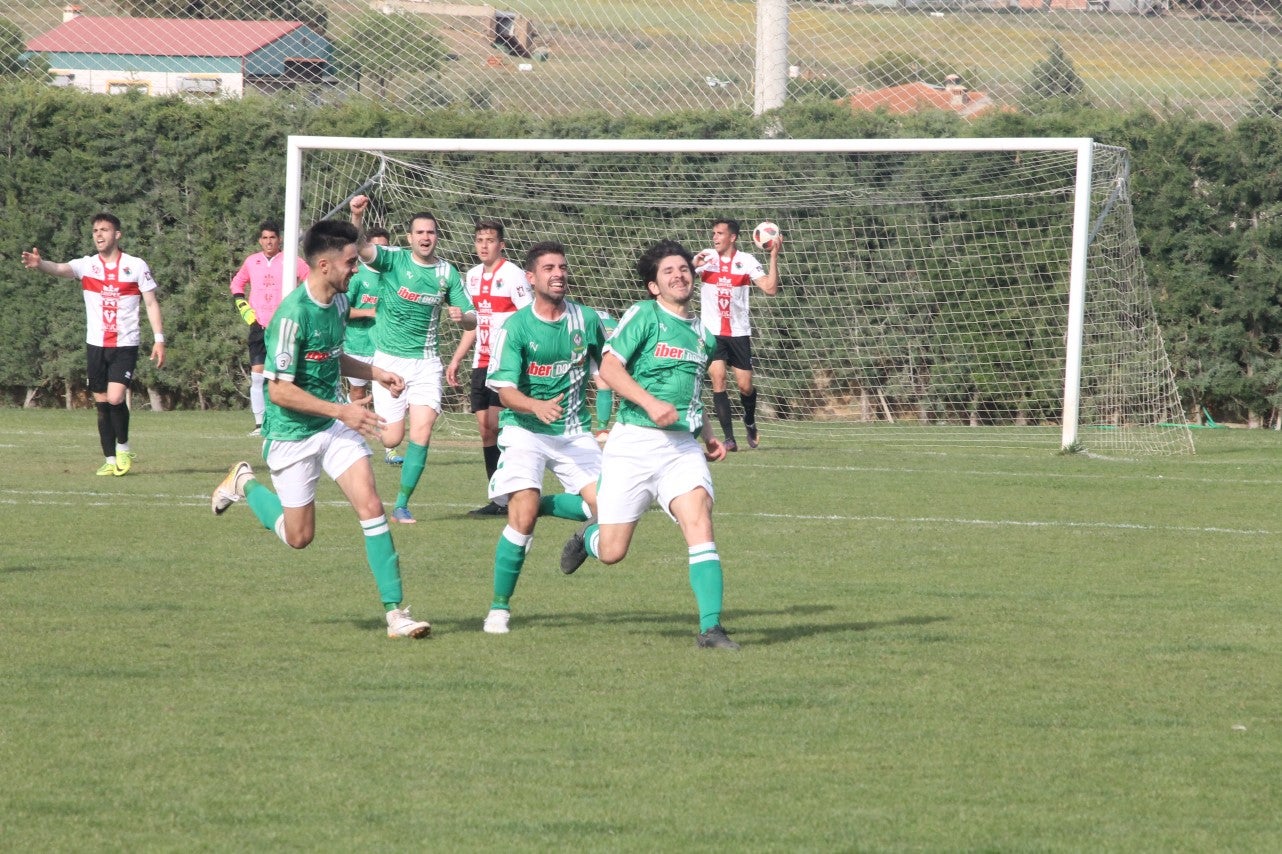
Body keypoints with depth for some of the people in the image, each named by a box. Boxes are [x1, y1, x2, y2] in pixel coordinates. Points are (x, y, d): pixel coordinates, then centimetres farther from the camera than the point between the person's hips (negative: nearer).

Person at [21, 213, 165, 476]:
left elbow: (151, 303, 2)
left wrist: (159, 339, -5)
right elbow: (60, 269, -19)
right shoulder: (87, 265, 1)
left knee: (115, 398, -18)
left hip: (126, 344, -3)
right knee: (102, 404, 5)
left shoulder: (136, 266, -2)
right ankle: (110, 461, 13)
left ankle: (123, 448, 5)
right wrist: (40, 264, -41)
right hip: (96, 345, 3)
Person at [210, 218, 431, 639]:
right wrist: (341, 410, -26)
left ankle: (395, 611, -9)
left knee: (371, 506, -10)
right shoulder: (293, 315, -24)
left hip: (334, 428, 6)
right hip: (292, 434, -6)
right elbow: (279, 390, -24)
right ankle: (245, 485, 33)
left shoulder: (339, 302, 2)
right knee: (299, 537, 5)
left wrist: (375, 373, 7)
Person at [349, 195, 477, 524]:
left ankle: (402, 504, 0)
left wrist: (462, 316, -20)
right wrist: (357, 218, -44)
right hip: (389, 359, -2)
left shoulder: (448, 273, 3)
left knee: (422, 432, -12)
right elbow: (362, 247, -25)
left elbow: (471, 320, 5)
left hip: (426, 362, 2)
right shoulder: (393, 259, -5)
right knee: (392, 438, -4)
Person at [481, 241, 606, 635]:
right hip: (526, 430, -4)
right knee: (523, 515, -19)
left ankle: (543, 506, 16)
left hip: (575, 432, 4)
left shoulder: (586, 319, 0)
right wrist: (537, 406, -34)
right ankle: (500, 606, -4)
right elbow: (505, 391, -16)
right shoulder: (516, 327, -10)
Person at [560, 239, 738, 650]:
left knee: (699, 519, -21)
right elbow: (610, 367, -11)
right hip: (634, 442, -4)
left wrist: (708, 435, 16)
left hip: (682, 447, 4)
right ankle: (585, 538, 38)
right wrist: (651, 403, -23)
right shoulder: (643, 316, -3)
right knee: (612, 551, -1)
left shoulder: (703, 335, 16)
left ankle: (710, 627, -22)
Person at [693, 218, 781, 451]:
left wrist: (774, 257, -16)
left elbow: (770, 288, -8)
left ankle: (749, 422, 34)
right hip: (712, 333, 0)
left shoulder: (746, 261, 0)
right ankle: (729, 438, -12)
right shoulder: (705, 258, 0)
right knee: (718, 379, -15)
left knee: (745, 386, 2)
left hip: (738, 333, 0)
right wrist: (694, 265, -24)